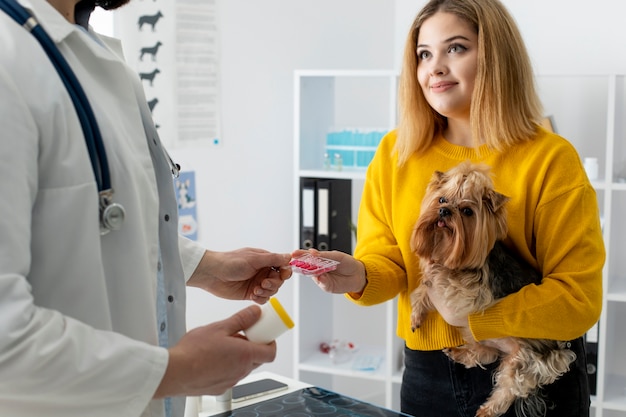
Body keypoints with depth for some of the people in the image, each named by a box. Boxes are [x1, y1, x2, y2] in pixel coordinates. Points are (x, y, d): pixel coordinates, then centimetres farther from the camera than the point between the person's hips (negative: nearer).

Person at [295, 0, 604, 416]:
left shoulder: (551, 159, -13)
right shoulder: (395, 153, -1)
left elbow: (579, 298, -14)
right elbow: (387, 262, -2)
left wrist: (473, 314, -22)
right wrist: (360, 277, -24)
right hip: (428, 375, 3)